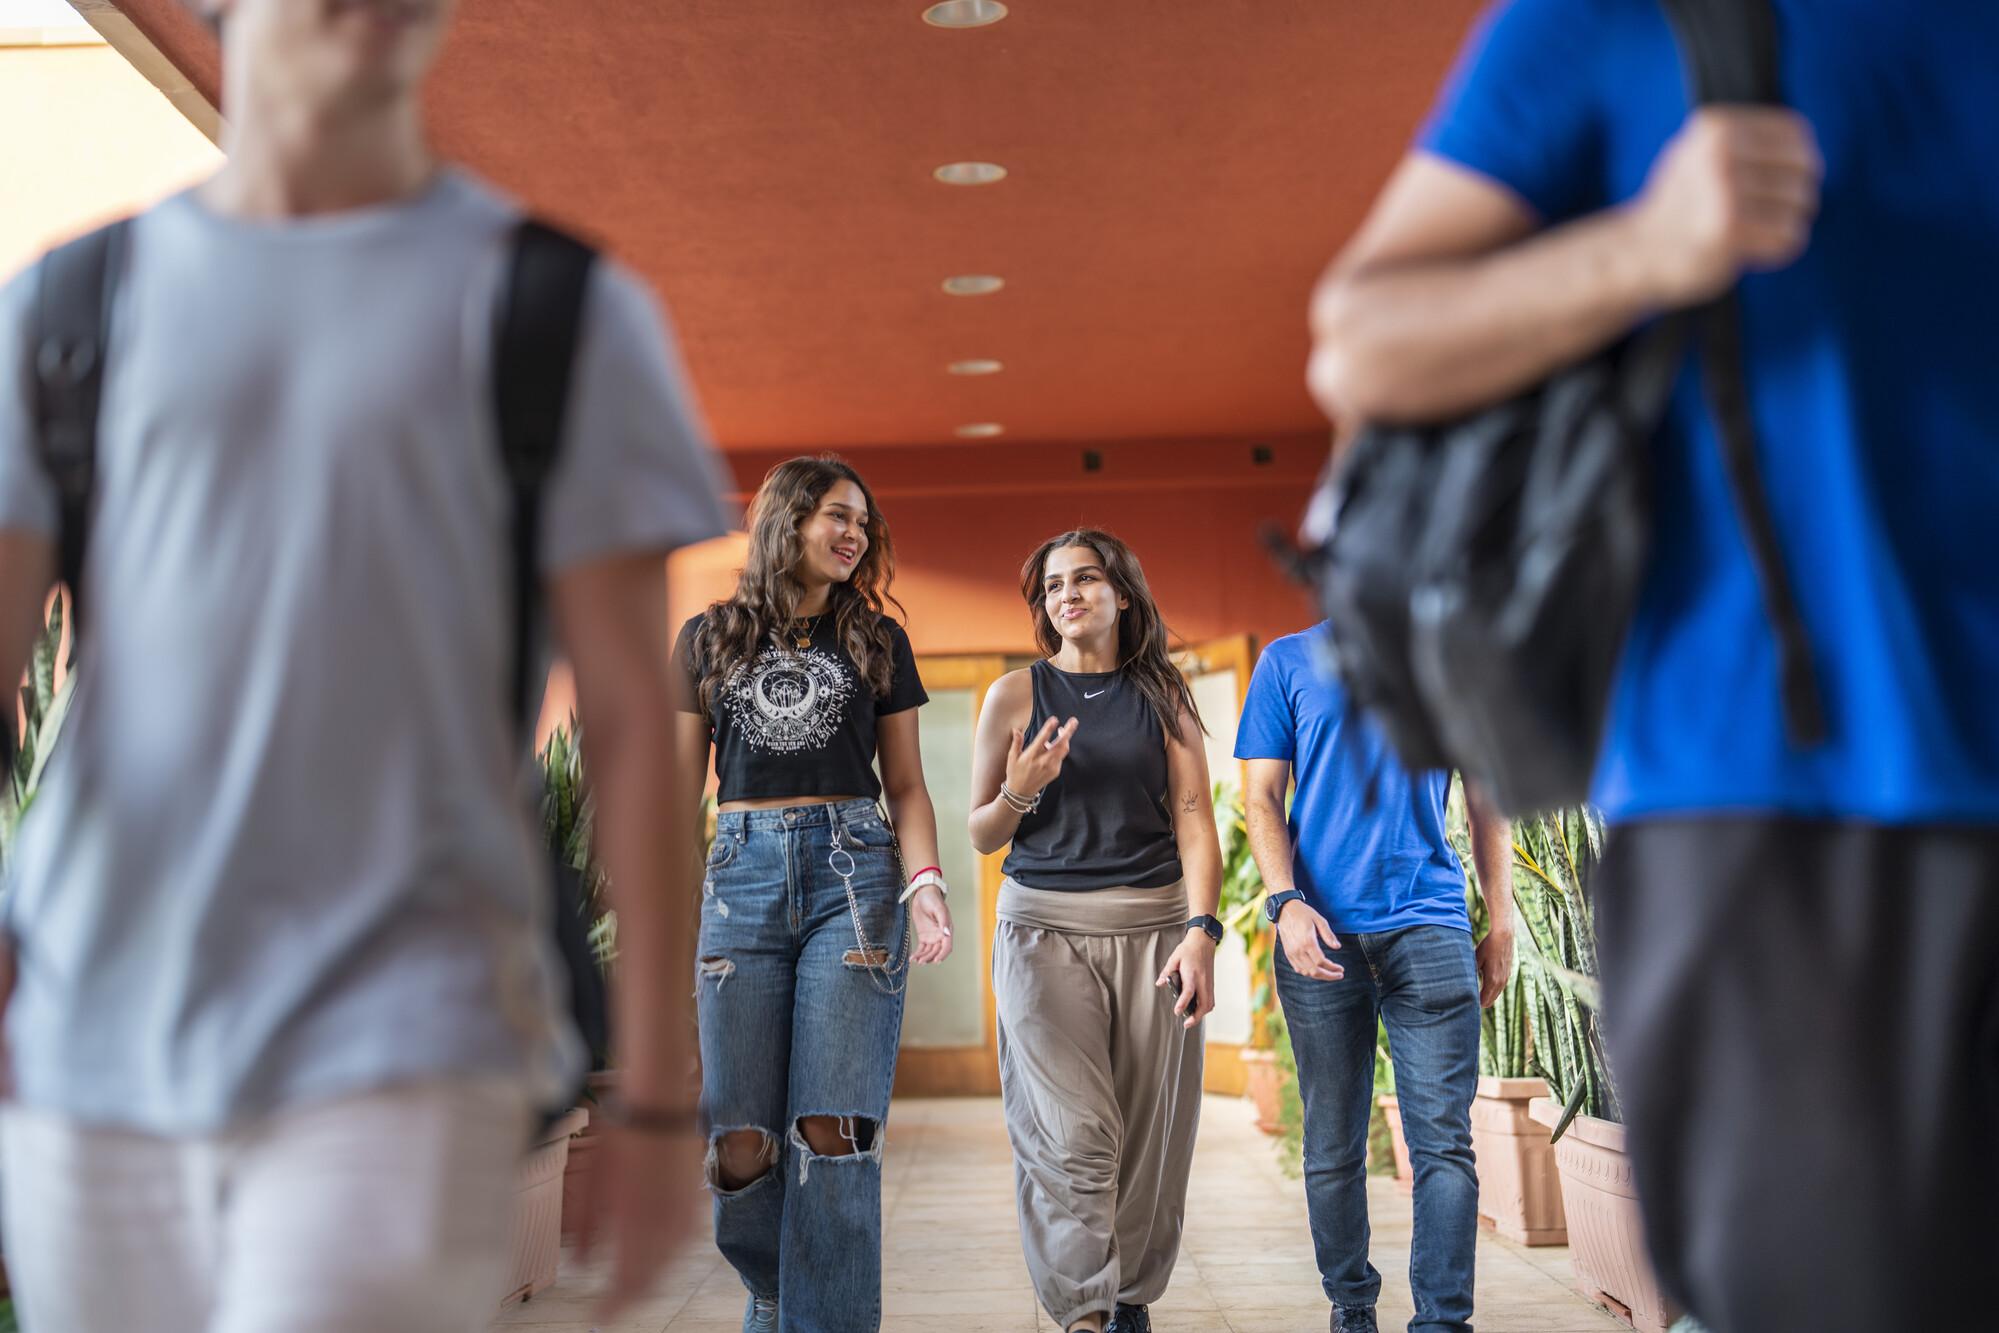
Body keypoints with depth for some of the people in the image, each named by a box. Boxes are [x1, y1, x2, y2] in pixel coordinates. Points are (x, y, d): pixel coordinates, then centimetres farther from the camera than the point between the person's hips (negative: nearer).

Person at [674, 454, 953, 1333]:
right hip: (743, 873, 1)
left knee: (833, 1135, -9)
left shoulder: (877, 641, 13)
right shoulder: (710, 636, 13)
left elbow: (906, 786, 11)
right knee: (741, 1148, -2)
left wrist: (926, 883, -5)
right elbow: (680, 786, 13)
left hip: (854, 872, 0)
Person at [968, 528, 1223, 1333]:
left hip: (1152, 928, 1)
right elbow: (981, 836, 10)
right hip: (1045, 926, -1)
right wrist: (1021, 791, -11)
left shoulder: (1162, 696, 8)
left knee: (1148, 1131, 2)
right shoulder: (1016, 695, 6)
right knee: (1072, 1132, -13)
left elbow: (1195, 820, 2)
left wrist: (1201, 932, -11)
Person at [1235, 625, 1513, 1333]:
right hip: (1321, 932, 0)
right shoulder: (1289, 660, 9)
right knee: (1333, 1145, 7)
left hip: (1430, 925, 0)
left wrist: (1502, 925, 7)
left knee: (1443, 1139, -6)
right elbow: (1262, 799, 5)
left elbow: (1486, 800, 14)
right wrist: (1286, 902, -11)